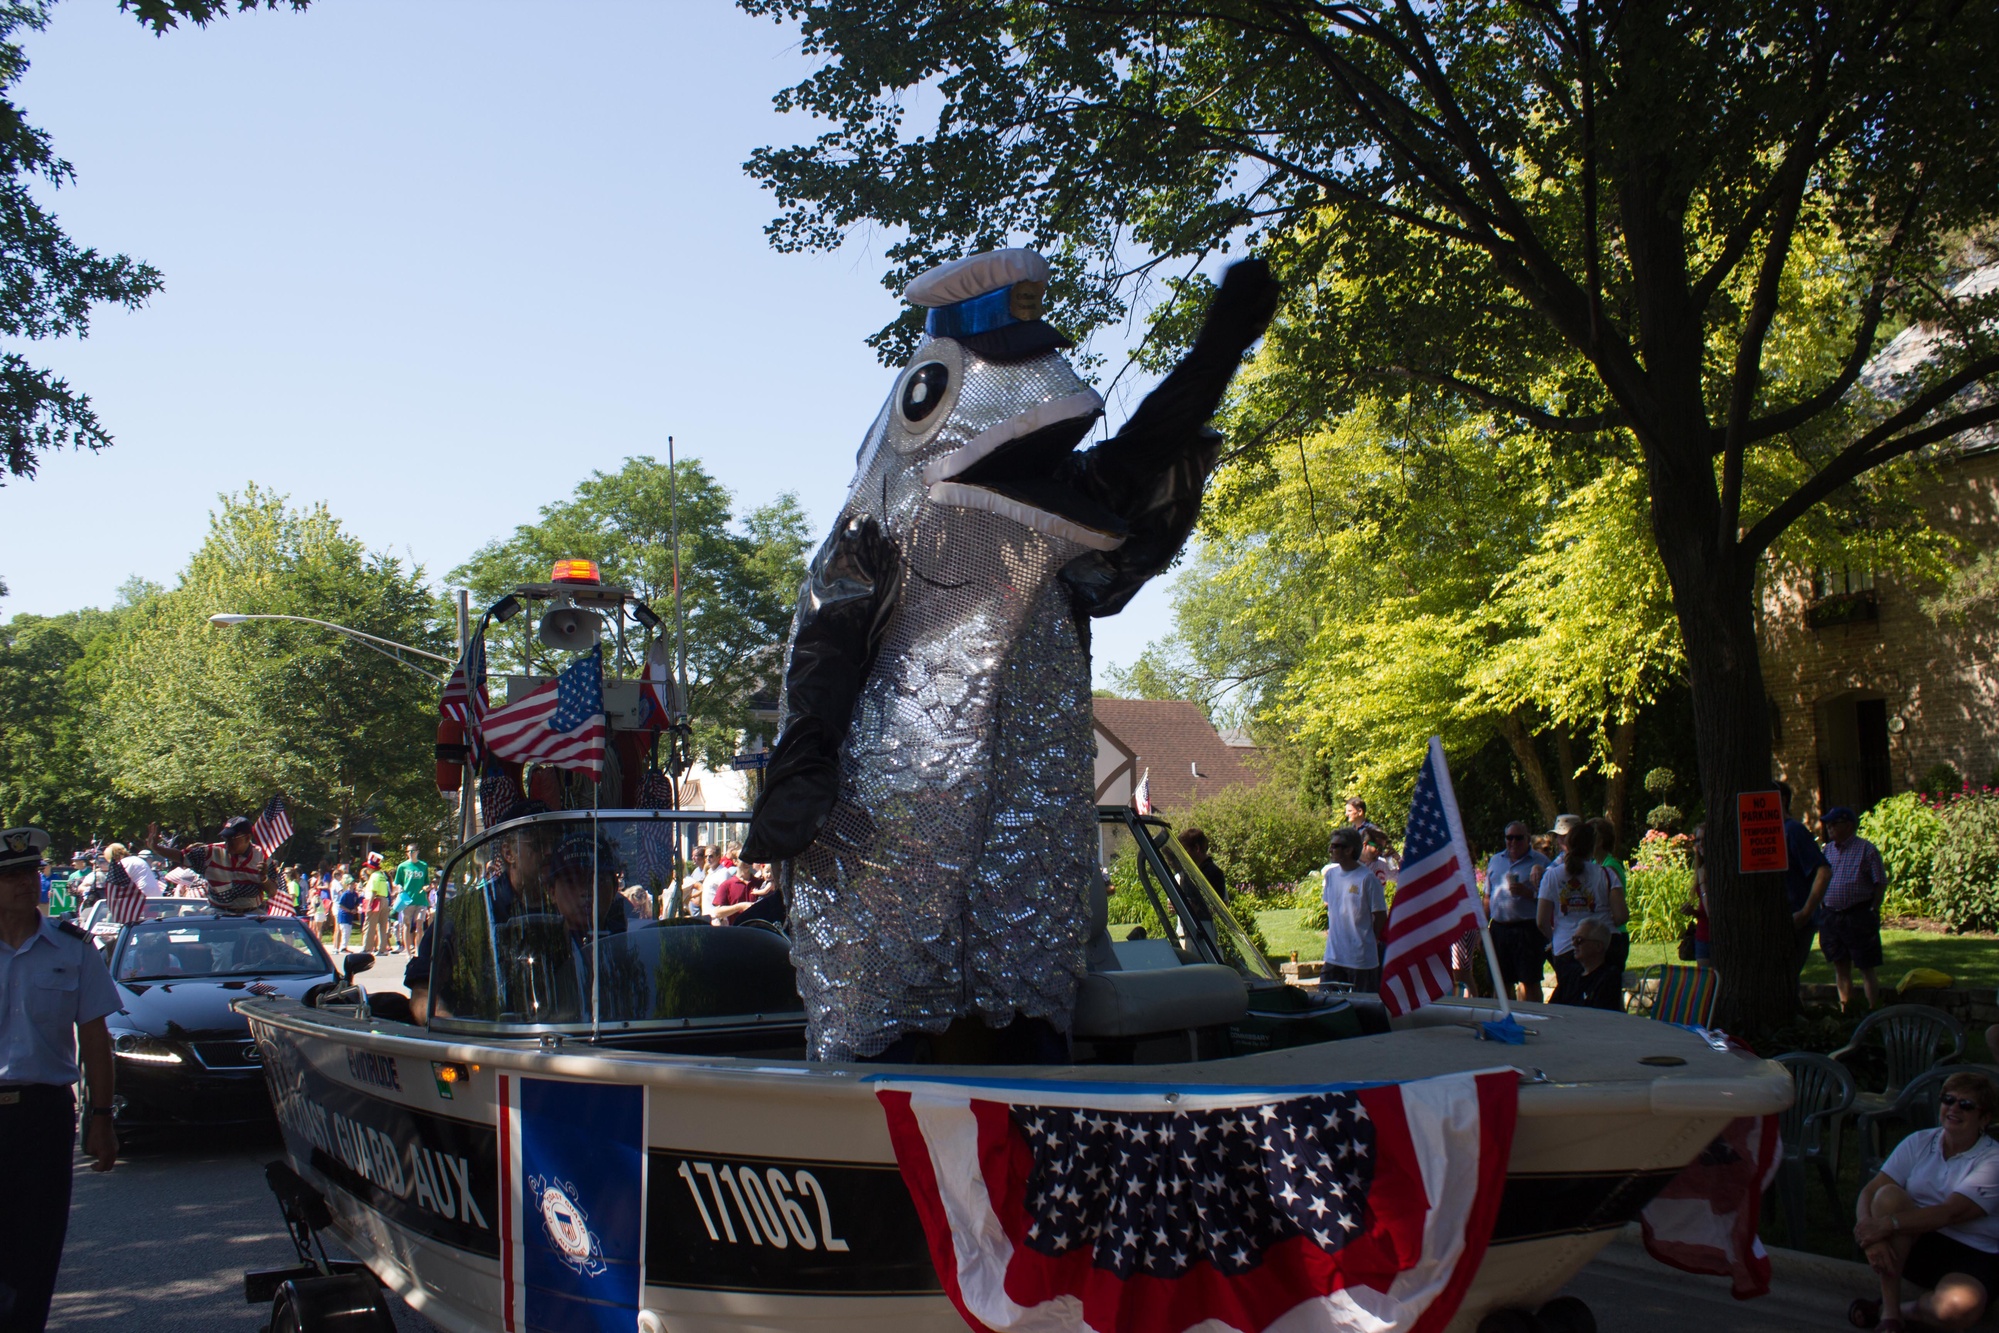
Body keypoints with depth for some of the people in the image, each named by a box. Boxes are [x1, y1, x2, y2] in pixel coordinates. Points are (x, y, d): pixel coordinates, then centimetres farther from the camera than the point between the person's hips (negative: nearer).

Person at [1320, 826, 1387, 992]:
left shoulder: (1367, 878, -13)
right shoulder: (1331, 874, 6)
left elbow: (1380, 915, -6)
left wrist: (1369, 939, 2)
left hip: (1362, 958, -6)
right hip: (1334, 956, 6)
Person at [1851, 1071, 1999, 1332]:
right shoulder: (1919, 1143, 4)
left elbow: (1951, 1213, -23)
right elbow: (1869, 1192, -6)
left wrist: (1888, 1224, -34)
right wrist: (1872, 1234, -27)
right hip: (1913, 1244, 4)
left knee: (1957, 1308, -38)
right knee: (1888, 1195, -28)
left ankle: (1905, 1310, -1)